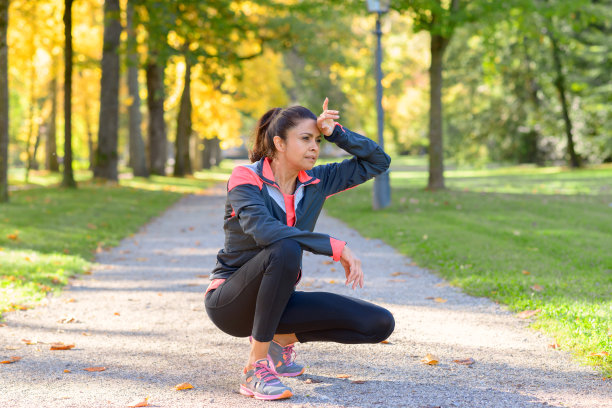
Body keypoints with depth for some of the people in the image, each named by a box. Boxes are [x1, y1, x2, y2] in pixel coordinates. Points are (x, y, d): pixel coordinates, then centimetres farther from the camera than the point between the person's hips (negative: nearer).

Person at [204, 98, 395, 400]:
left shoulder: (317, 182, 2)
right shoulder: (246, 178, -15)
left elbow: (378, 161, 7)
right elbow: (263, 230, -33)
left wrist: (335, 132, -8)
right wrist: (337, 248, -34)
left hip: (277, 299, 6)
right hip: (229, 302, -6)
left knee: (380, 324, -9)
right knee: (286, 250, -39)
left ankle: (279, 338, 9)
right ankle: (255, 369, -28)